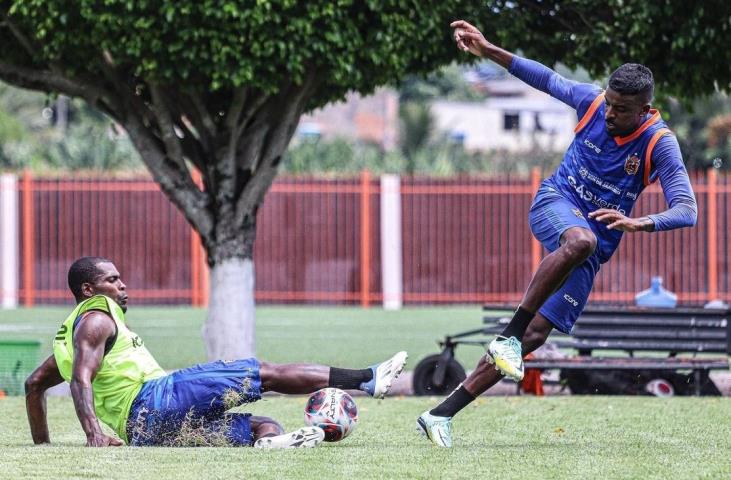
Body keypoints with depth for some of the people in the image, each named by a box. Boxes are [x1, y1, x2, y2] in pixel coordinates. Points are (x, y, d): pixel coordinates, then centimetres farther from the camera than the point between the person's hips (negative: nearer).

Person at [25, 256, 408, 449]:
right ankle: (367, 379, -12)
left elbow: (34, 384, 34)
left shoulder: (71, 333, 28)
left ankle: (268, 442, -35)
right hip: (154, 401, -10)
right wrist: (94, 433, -29)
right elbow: (81, 379, -17)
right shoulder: (97, 318, -1)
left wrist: (41, 443, 31)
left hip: (146, 434, 10)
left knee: (264, 426, 3)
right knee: (264, 373, -9)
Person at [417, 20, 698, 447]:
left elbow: (688, 211, -25)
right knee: (581, 240, -41)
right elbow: (548, 79, 9)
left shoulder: (660, 144, -16)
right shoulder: (592, 101, -8)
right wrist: (488, 51, 2)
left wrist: (641, 223, -43)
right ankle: (509, 334, -37)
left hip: (595, 245, 0)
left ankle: (442, 414, -5)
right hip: (555, 203, 0)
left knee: (535, 337, -9)